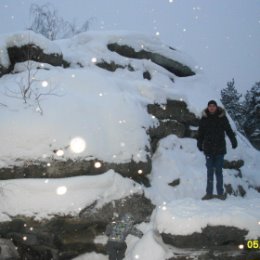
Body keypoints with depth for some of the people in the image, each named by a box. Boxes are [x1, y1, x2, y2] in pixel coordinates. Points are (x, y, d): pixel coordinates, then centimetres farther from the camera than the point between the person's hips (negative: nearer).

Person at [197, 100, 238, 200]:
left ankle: (220, 193, 10)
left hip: (220, 148, -1)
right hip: (208, 149, 1)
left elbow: (229, 130, -1)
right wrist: (200, 144, 2)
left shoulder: (222, 117, -2)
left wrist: (234, 141, -10)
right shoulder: (204, 118, 1)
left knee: (218, 171, 3)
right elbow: (200, 133, 6)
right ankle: (209, 193, 9)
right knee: (210, 171, 4)